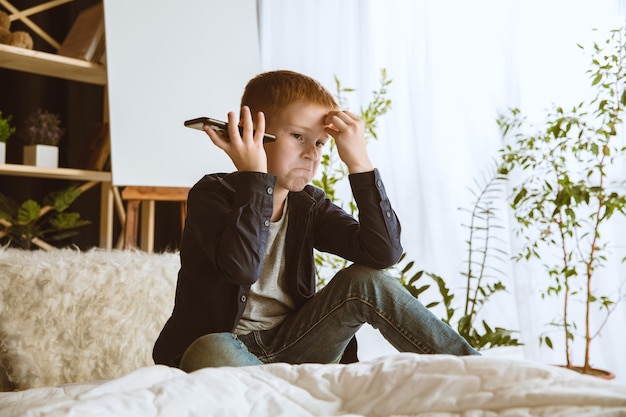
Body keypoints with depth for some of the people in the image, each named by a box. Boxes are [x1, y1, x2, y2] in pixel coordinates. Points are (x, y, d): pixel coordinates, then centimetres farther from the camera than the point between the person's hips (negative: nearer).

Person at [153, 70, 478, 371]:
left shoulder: (309, 205, 3)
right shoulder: (212, 193, -10)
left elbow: (384, 252, -13)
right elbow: (243, 267, -31)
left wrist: (359, 161, -17)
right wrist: (255, 176, -28)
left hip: (291, 348, 4)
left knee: (367, 281, -14)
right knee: (211, 351, -40)